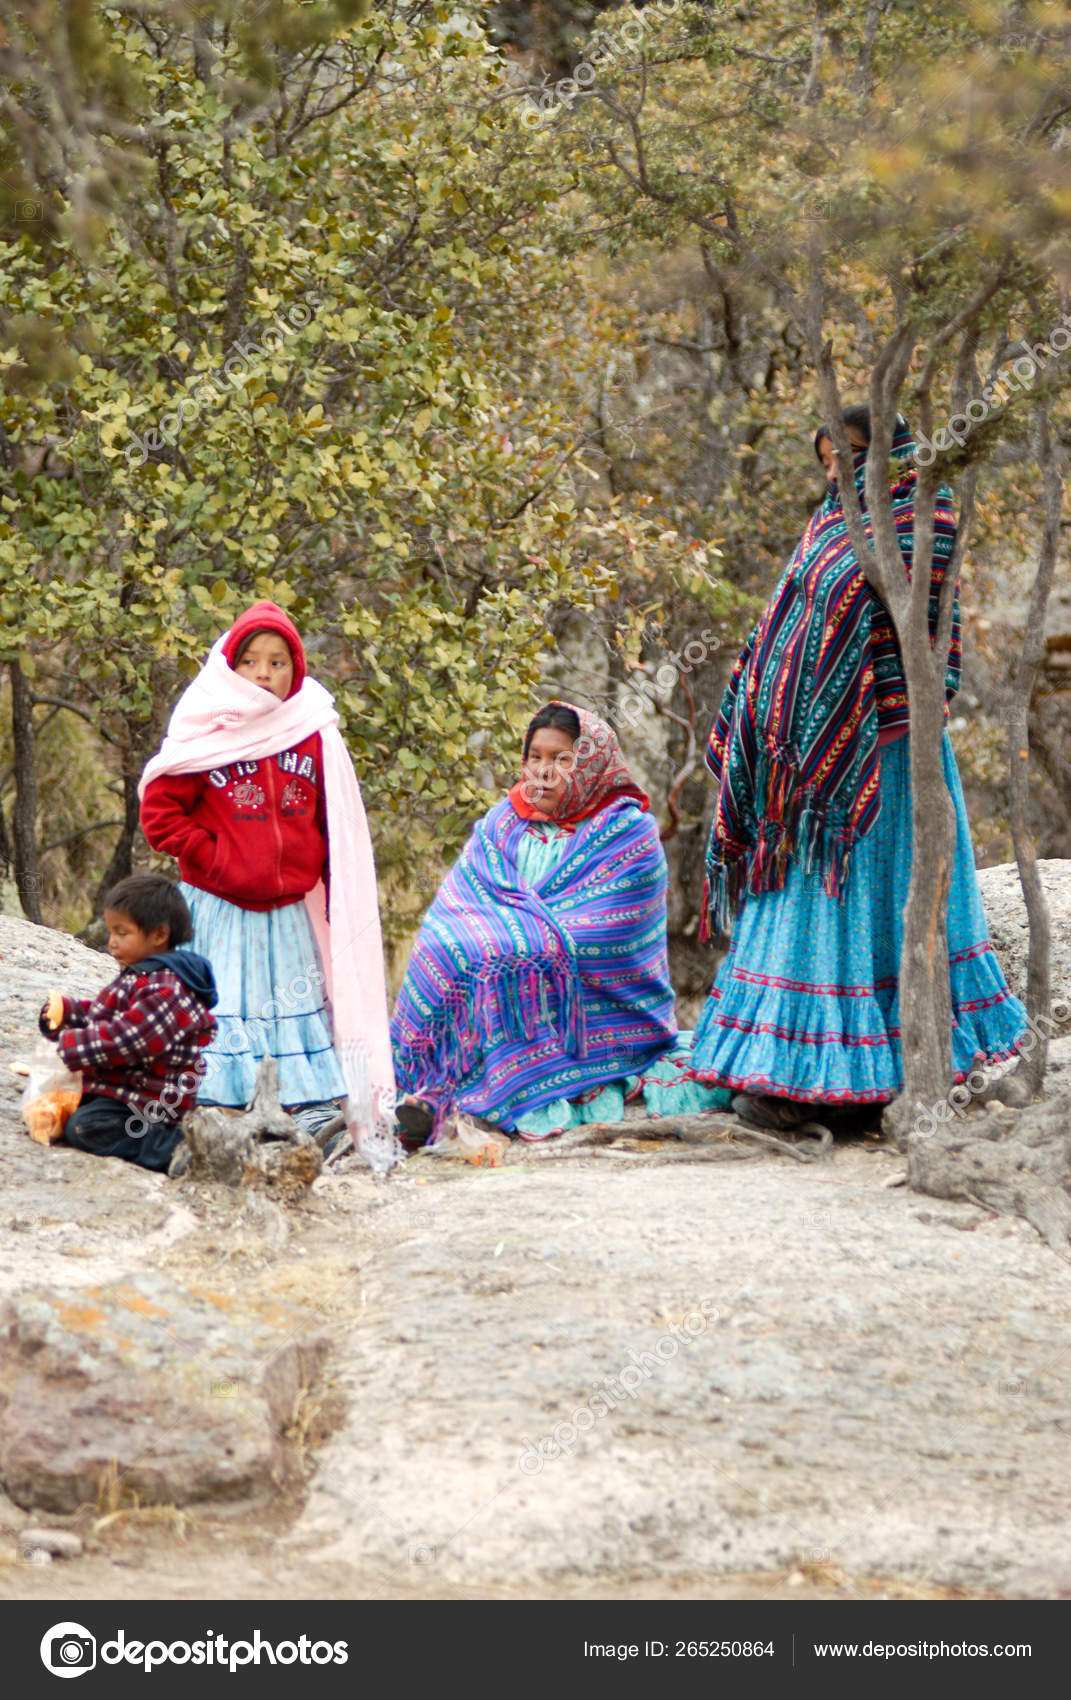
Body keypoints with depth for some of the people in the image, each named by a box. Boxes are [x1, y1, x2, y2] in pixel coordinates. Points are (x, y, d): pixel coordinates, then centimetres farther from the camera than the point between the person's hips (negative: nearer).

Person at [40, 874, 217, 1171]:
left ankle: (172, 1146, -23)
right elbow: (104, 1014, 21)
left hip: (150, 1103, -12)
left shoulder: (165, 991, -25)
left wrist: (66, 1046, -23)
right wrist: (65, 1010, 3)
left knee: (84, 1128, -28)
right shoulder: (142, 977, 11)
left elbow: (122, 1039, -29)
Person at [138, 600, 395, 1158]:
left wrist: (310, 874, 3)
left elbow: (337, 829, 14)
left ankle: (321, 1118, 12)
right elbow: (160, 814, -6)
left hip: (291, 908, 3)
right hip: (220, 908, -3)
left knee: (304, 1006, 6)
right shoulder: (205, 735, -6)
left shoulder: (315, 738, 4)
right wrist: (218, 860, -9)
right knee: (218, 1010, -2)